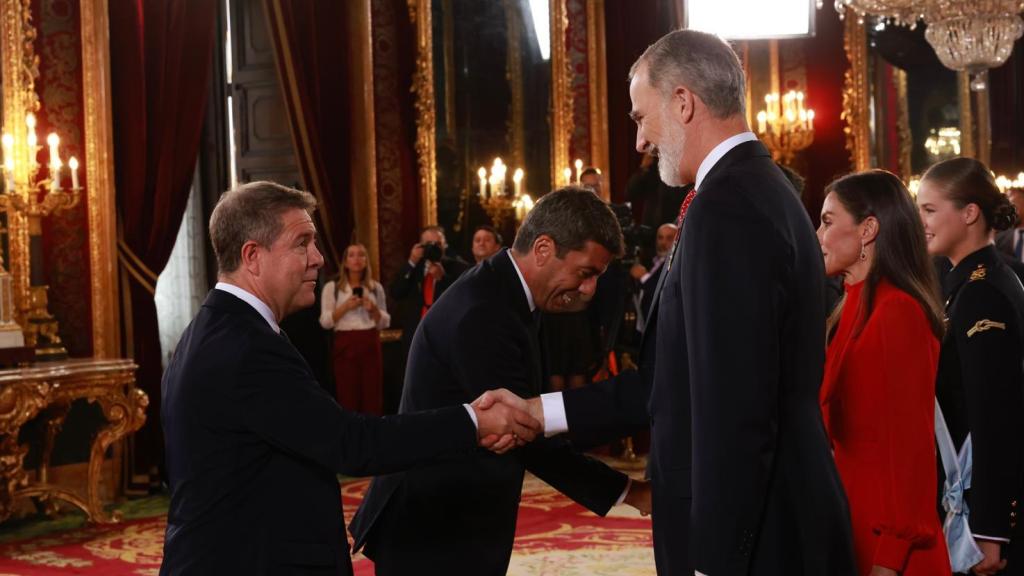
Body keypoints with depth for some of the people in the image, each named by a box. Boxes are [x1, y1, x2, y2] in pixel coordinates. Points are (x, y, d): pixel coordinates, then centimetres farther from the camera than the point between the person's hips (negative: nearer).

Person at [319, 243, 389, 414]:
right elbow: (325, 322, -2)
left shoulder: (376, 287, 11)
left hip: (370, 344, 2)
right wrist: (345, 306, -13)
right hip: (345, 344, -2)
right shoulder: (332, 287, 3)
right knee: (347, 395, -3)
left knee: (372, 394, 1)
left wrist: (373, 309, -6)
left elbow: (384, 322, 12)